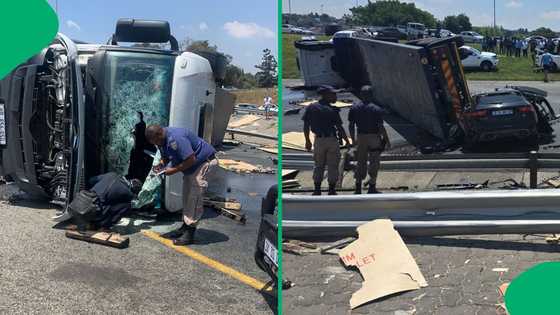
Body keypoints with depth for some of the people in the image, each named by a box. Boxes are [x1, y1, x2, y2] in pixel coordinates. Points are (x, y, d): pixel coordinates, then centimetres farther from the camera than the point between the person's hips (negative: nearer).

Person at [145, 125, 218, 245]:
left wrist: (174, 170, -24)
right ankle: (185, 227, 23)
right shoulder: (163, 139, 0)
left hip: (203, 162, -10)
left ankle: (190, 233, -7)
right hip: (191, 167, 10)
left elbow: (191, 159, -33)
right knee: (186, 197, 14)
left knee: (194, 198, -11)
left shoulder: (175, 138, -32)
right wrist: (162, 164, -6)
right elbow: (166, 156, 16)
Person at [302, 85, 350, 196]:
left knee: (318, 166, 13)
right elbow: (340, 128, -9)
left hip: (319, 140, 4)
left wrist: (307, 141, 11)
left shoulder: (311, 107, 1)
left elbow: (306, 126, 2)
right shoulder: (332, 110, -10)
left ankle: (317, 190, 13)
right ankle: (331, 190, 10)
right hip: (332, 140, -3)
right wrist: (347, 141, 3)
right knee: (333, 166, 7)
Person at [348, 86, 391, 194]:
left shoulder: (354, 107, -1)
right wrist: (387, 140, -2)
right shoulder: (376, 110, -12)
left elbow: (351, 125, 2)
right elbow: (381, 127, -12)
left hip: (360, 137, 3)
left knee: (360, 162, 11)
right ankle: (372, 187, 11)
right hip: (374, 137, -3)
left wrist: (353, 139, 13)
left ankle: (358, 188, 10)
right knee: (374, 163, 8)